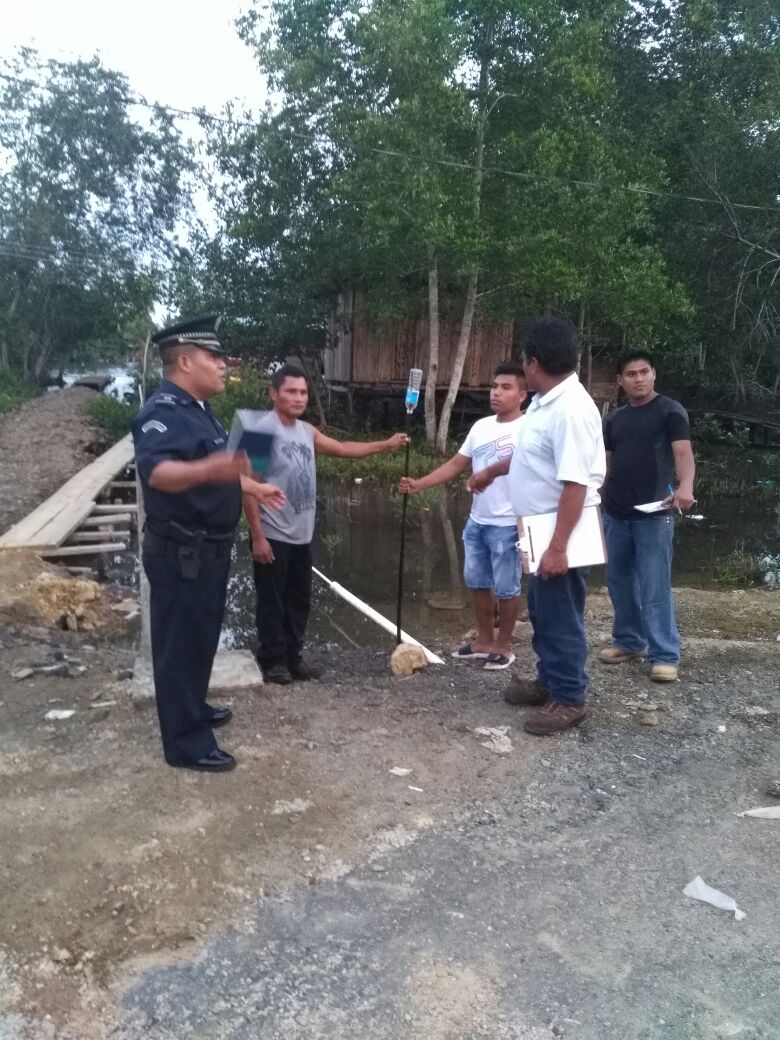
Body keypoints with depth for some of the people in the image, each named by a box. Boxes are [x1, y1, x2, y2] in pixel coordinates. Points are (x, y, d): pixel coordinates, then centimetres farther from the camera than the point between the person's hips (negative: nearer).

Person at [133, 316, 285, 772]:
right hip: (180, 553, -10)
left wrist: (254, 487, 35)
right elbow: (157, 471, -39)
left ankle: (194, 708, 40)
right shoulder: (163, 412, -21)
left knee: (201, 636, 22)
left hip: (208, 549, 10)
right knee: (181, 643, 0)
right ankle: (187, 742, 10)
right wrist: (207, 469, -56)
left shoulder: (198, 409, 13)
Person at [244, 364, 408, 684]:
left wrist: (387, 444, 15)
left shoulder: (307, 431, 9)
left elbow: (345, 449, 21)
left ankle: (293, 657, 28)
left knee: (299, 600, 15)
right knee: (272, 601, 5)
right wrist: (257, 536, -19)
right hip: (273, 536, -8)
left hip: (302, 535, 8)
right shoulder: (263, 431, -16)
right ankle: (273, 660, 18)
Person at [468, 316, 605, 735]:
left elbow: (576, 484, -28)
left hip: (563, 533, -10)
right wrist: (491, 471, 40)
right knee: (542, 611, 20)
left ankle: (568, 699, 17)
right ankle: (549, 681, 35)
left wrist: (558, 546, -28)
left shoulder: (571, 409, -24)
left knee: (561, 616, 2)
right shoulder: (544, 401, 8)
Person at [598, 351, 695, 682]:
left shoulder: (670, 411, -2)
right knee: (619, 581, 12)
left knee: (655, 587, -5)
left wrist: (685, 486, -34)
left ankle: (665, 655, 2)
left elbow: (683, 452, -15)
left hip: (654, 514, -6)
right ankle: (628, 640, 26)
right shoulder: (614, 418, 14)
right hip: (615, 513, 6)